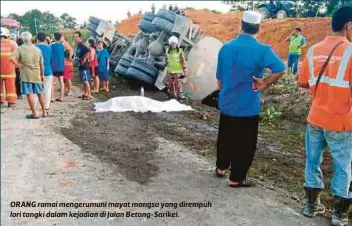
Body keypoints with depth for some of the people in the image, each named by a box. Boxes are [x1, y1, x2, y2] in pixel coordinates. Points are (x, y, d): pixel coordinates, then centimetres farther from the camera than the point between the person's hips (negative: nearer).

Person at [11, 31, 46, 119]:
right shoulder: (37, 49, 6)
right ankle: (44, 112, 20)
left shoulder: (20, 48, -5)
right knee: (40, 93, 14)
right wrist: (42, 74, 19)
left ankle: (34, 113, 1)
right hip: (37, 74, 4)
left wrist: (18, 65, -4)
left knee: (29, 94, 0)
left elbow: (12, 58, -20)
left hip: (26, 74, -4)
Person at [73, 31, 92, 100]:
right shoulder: (78, 46, 14)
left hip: (84, 66, -10)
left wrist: (84, 59, -25)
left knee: (86, 81, -8)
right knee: (83, 80, 14)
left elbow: (88, 51, -33)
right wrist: (75, 59, 13)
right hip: (80, 66, 10)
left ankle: (89, 95, -5)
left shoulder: (82, 45, -16)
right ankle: (85, 93, 22)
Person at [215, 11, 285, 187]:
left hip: (226, 104, 5)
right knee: (244, 144, 9)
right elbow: (280, 69, -29)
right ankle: (236, 179, 19)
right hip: (247, 107, -5)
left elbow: (219, 78, 8)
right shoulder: (262, 50, -15)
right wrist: (264, 84, -14)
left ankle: (221, 168, 38)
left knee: (225, 138, 21)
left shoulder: (226, 47, 1)